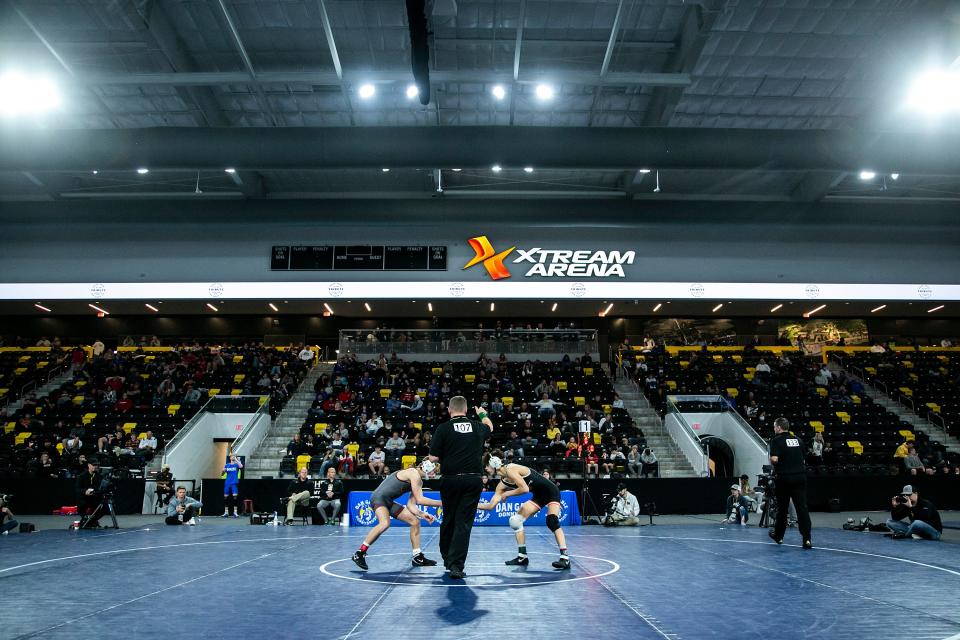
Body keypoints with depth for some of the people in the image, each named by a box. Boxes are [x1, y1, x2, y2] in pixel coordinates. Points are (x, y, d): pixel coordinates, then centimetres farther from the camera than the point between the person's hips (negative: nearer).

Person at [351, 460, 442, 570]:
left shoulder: (419, 481, 13)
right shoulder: (414, 474, -16)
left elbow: (411, 505, 10)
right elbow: (420, 500, -20)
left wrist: (421, 514, -6)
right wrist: (440, 503, -16)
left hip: (389, 502, 11)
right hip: (379, 497, -11)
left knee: (415, 521, 9)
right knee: (385, 523, -35)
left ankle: (418, 558, 15)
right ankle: (359, 554, -26)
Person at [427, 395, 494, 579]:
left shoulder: (443, 428, -5)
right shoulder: (477, 427, 5)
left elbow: (433, 458, -8)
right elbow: (490, 427, 30)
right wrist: (483, 414, 50)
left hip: (451, 480, 0)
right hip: (474, 480, 1)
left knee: (448, 520, 17)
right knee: (464, 523, 1)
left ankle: (447, 559, 33)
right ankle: (456, 565, -6)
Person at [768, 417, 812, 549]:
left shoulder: (776, 440, -8)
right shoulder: (797, 440, 10)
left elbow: (774, 459, -19)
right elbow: (803, 458, 15)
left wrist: (772, 463, 2)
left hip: (784, 477, -4)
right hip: (801, 476, 4)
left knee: (782, 508, 11)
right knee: (802, 507, -1)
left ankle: (778, 536, 27)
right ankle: (807, 539, -10)